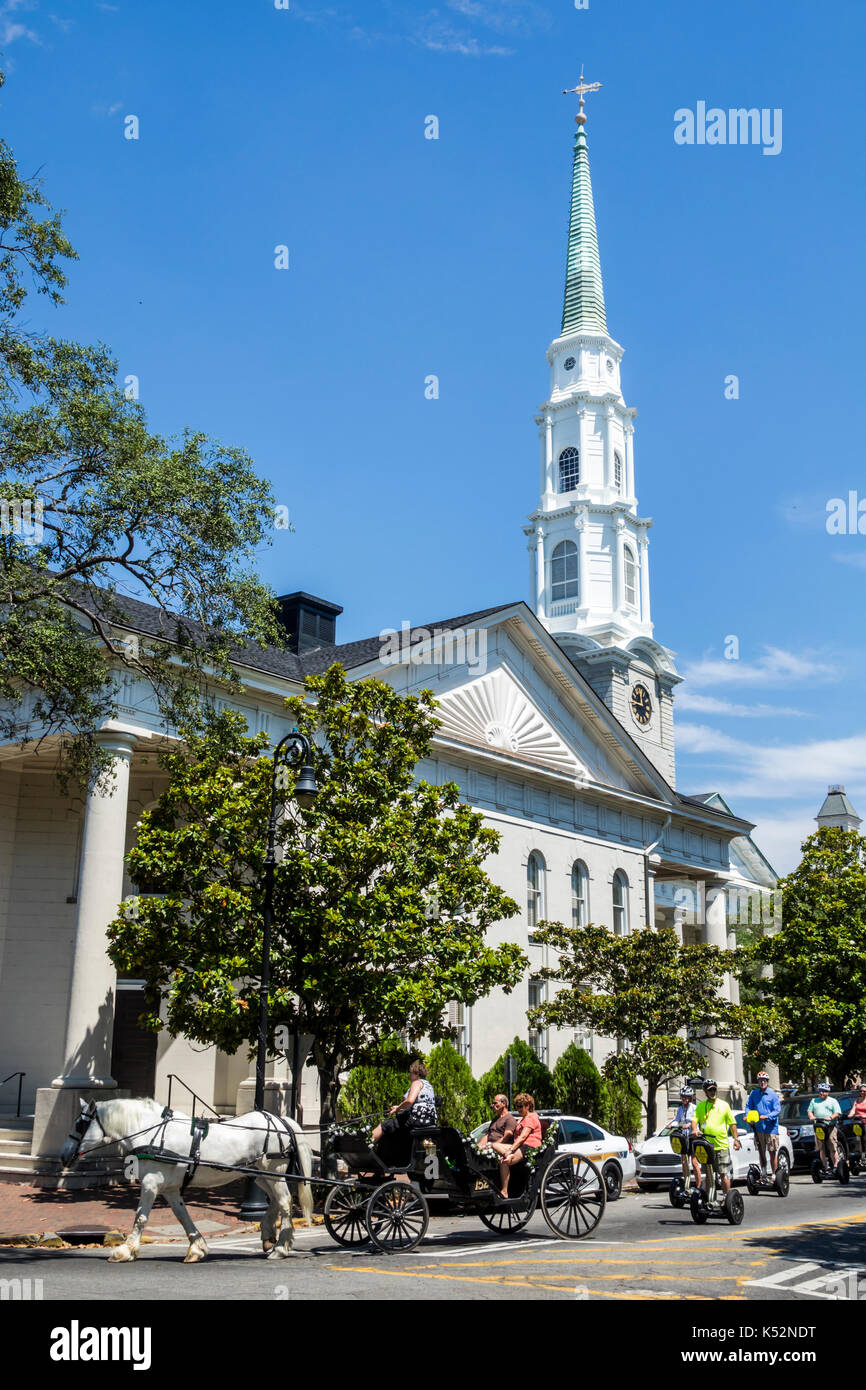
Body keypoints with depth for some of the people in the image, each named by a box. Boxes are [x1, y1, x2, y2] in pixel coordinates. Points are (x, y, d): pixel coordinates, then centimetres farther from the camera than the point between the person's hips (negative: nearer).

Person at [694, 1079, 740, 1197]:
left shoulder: (724, 1105, 6)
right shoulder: (700, 1106, 9)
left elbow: (732, 1123, 8)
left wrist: (736, 1139, 0)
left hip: (721, 1146, -2)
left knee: (724, 1174, -4)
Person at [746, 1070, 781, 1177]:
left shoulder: (772, 1094, -3)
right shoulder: (753, 1094, 8)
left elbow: (777, 1110, -6)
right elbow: (749, 1106, 12)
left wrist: (767, 1116, -21)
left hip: (771, 1127, -3)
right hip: (758, 1127, 3)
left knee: (772, 1152, -2)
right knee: (761, 1152, 10)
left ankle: (774, 1175, 4)